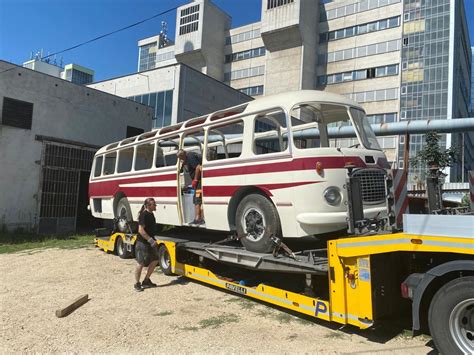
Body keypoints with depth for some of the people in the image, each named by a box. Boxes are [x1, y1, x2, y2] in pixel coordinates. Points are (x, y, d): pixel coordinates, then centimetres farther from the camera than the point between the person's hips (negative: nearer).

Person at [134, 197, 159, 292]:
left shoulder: (151, 214, 9)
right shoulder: (144, 215, -18)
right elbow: (141, 230, -23)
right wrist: (150, 240, -24)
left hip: (150, 241, 9)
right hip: (142, 242, -9)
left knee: (155, 260, 11)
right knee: (141, 263, -2)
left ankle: (146, 281, 24)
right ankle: (137, 284, 14)